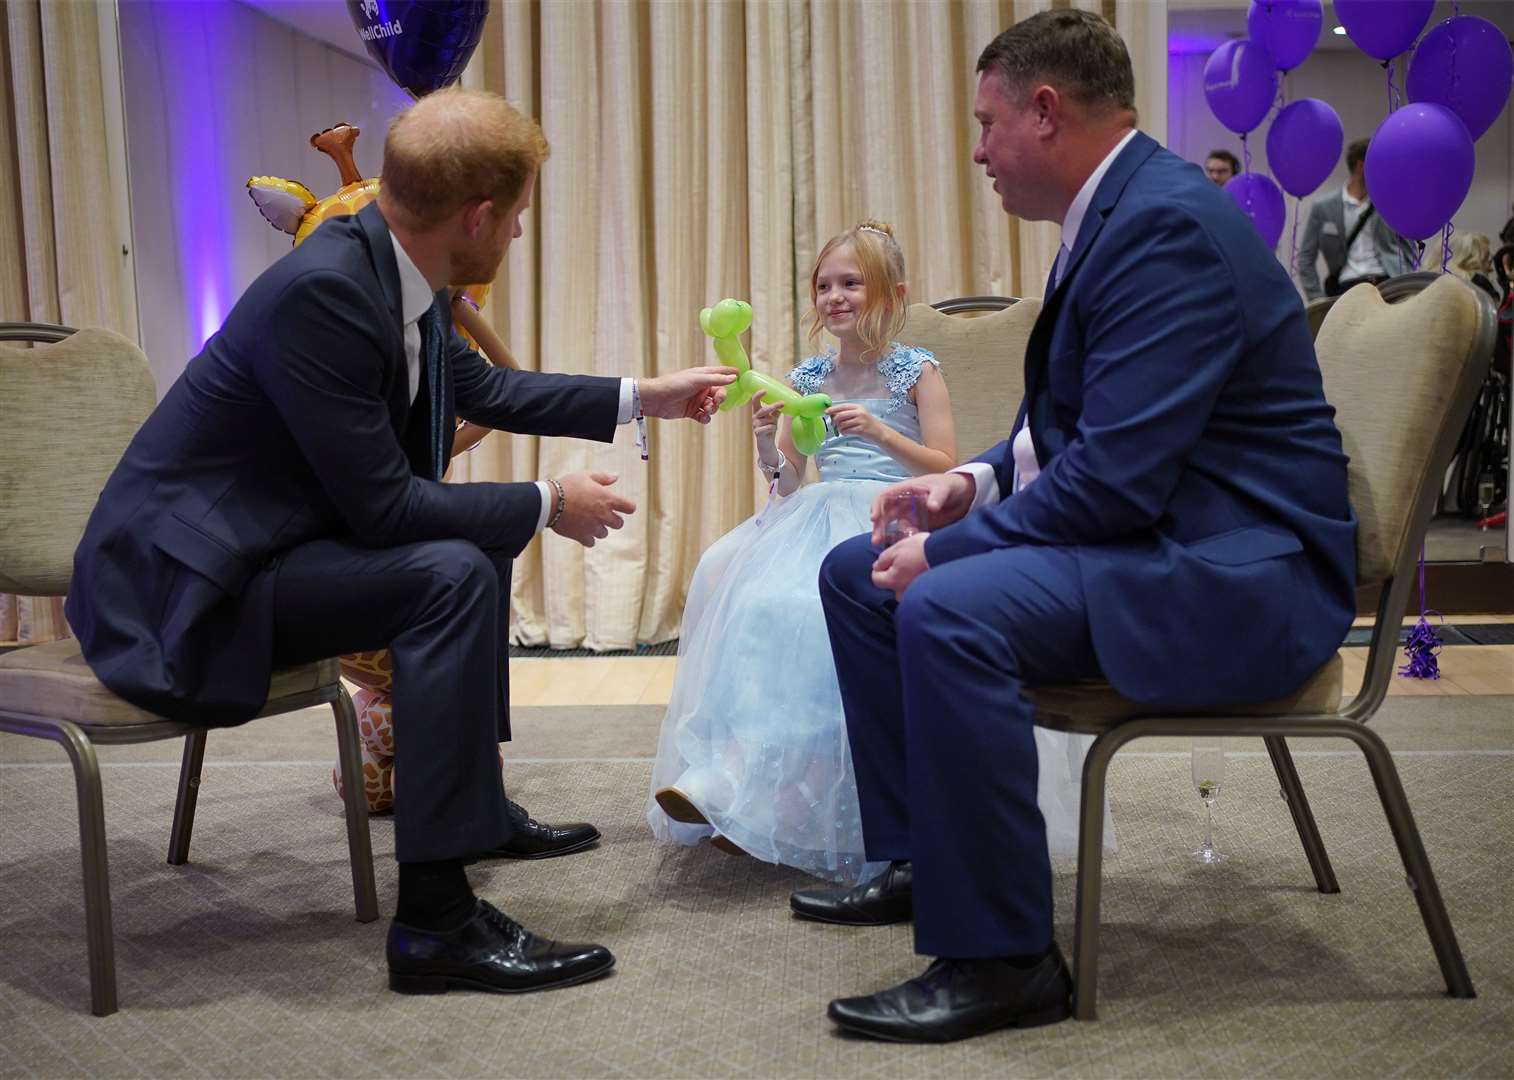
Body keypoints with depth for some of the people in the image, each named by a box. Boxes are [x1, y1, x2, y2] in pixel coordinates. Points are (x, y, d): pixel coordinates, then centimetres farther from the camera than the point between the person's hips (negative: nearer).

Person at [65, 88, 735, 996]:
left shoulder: (392, 269, 1)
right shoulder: (324, 291, -27)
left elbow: (482, 387, 19)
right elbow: (382, 504, -25)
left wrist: (644, 398, 22)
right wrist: (548, 504, -13)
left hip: (257, 546, 10)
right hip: (180, 585, -10)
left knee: (480, 537, 21)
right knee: (454, 574, -26)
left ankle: (475, 801, 31)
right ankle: (437, 920, -22)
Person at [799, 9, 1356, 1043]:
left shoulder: (1168, 224, -20)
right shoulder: (1117, 212, 12)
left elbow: (1117, 480, -27)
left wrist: (944, 550, -18)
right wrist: (977, 479, 4)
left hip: (1236, 574, -11)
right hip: (1153, 533, 11)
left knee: (946, 608, -32)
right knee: (860, 572, 9)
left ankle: (1001, 958, -19)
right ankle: (921, 858, 18)